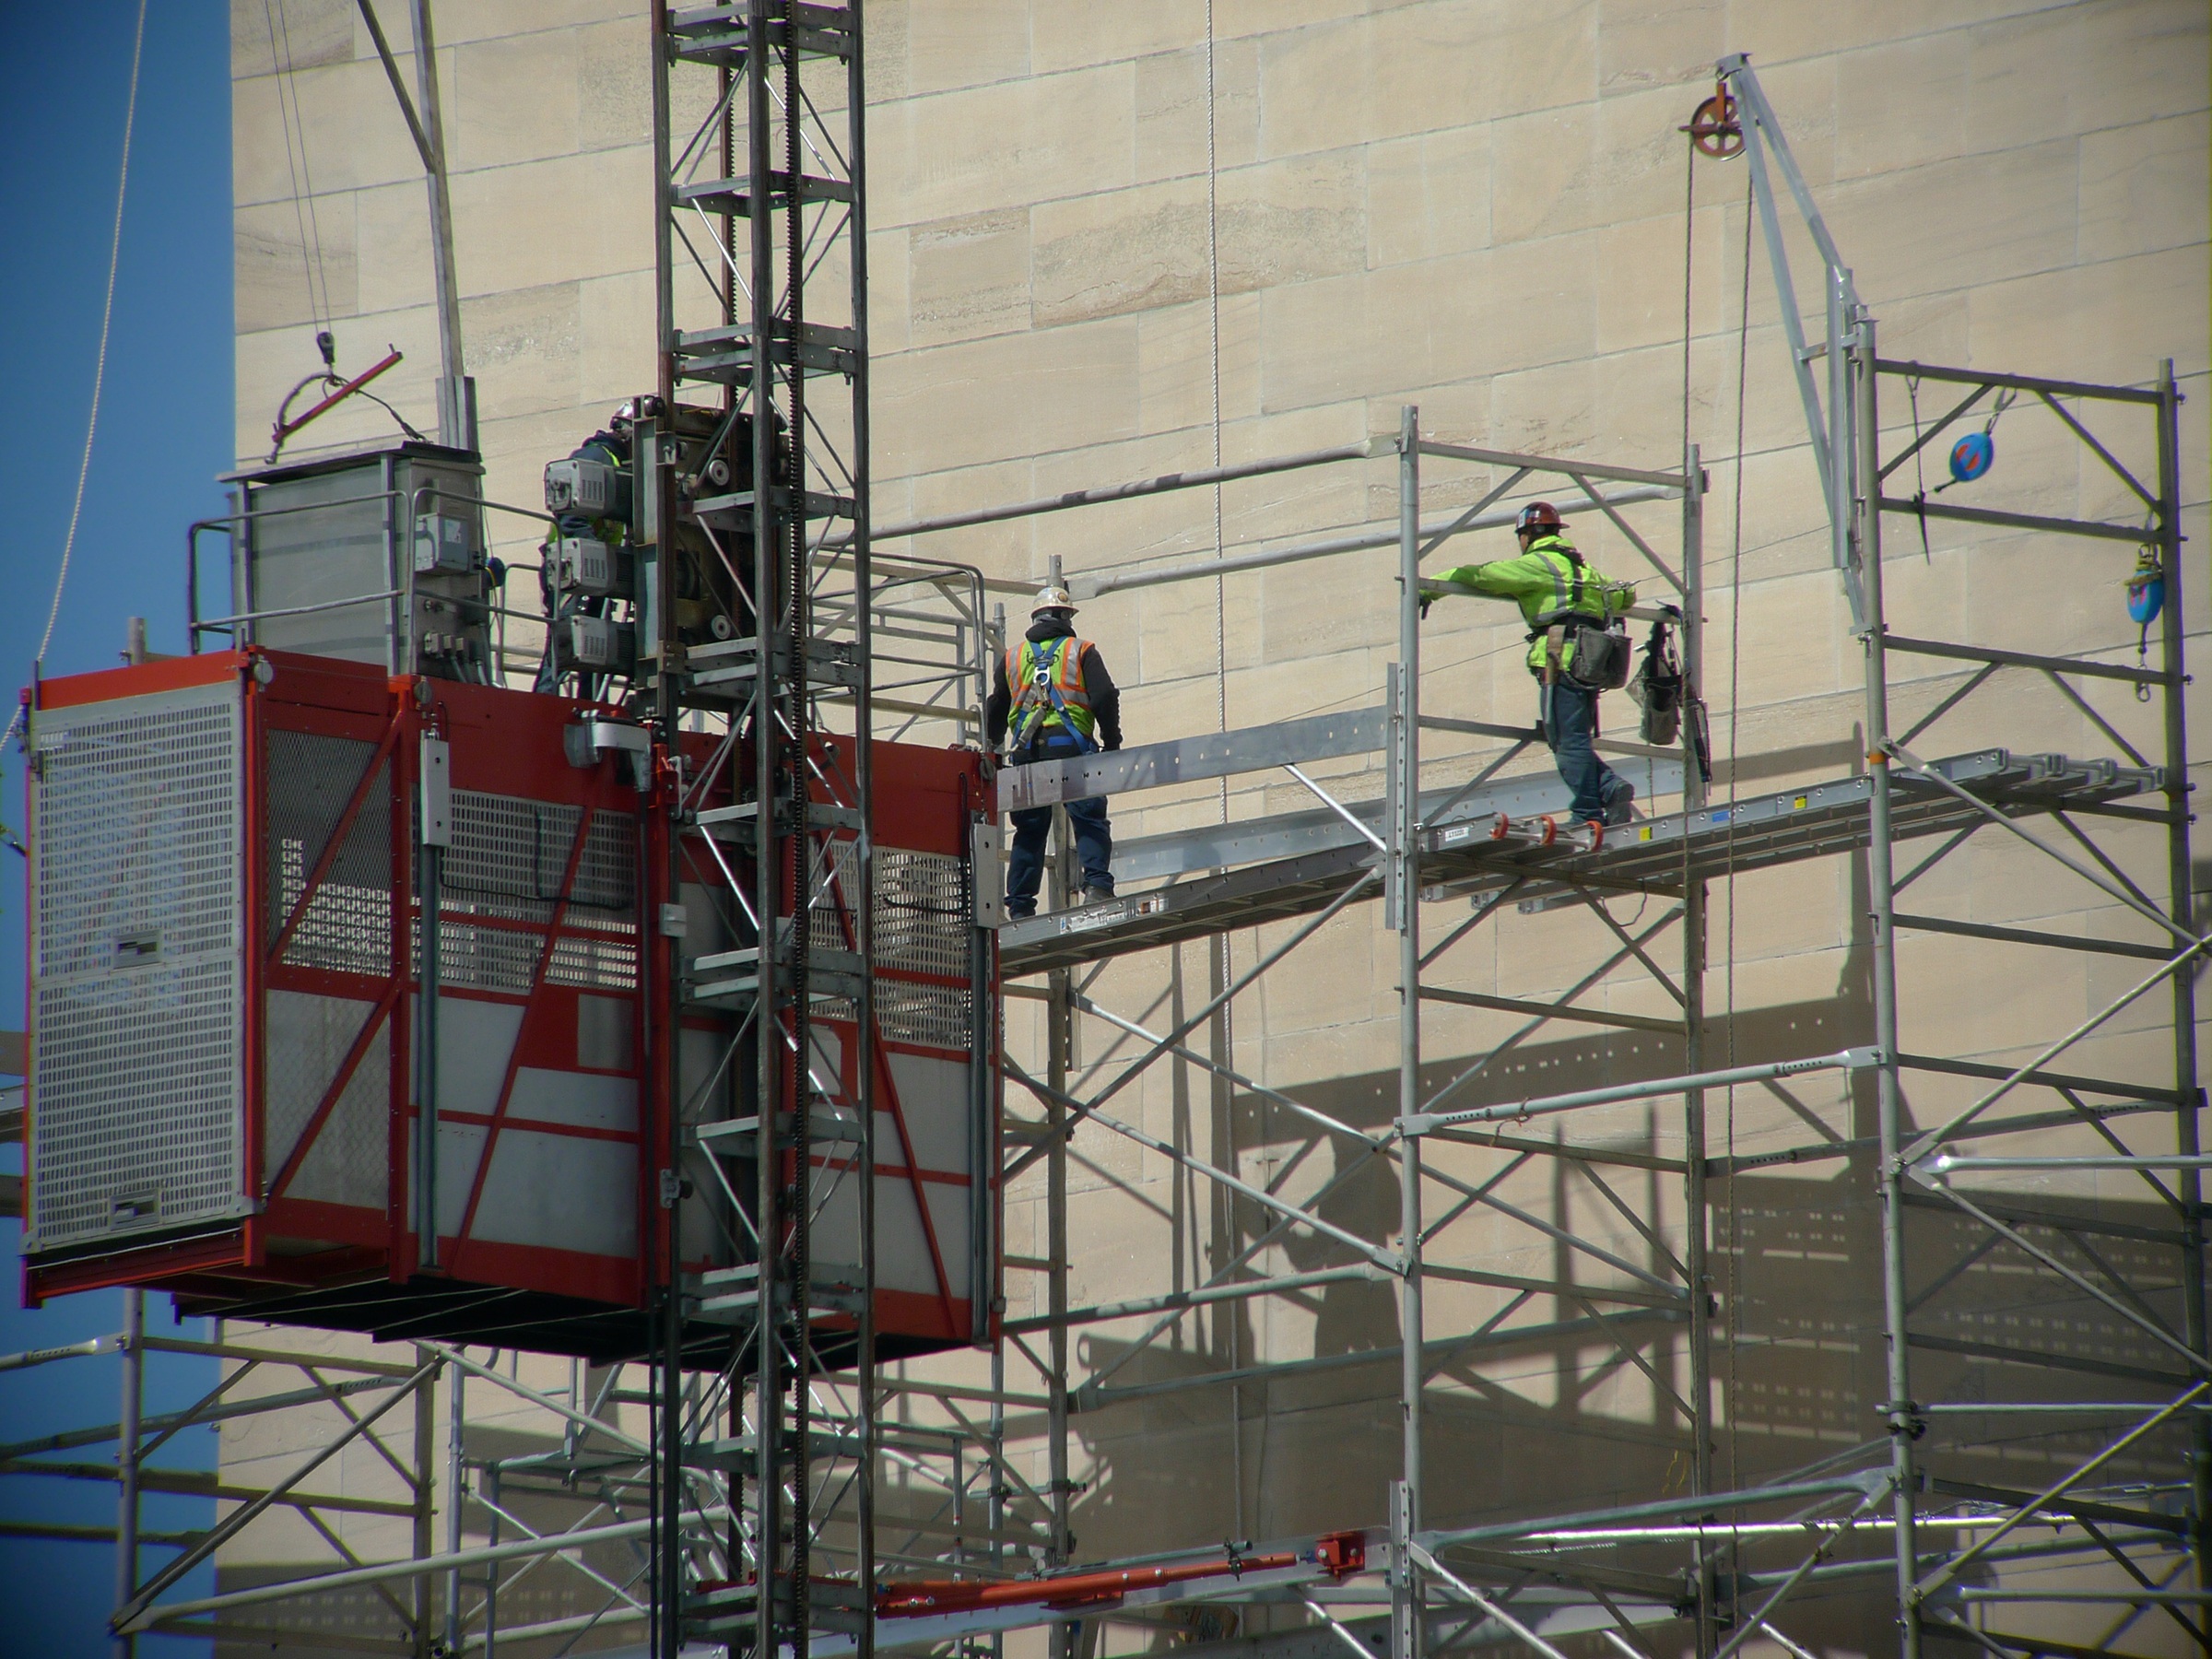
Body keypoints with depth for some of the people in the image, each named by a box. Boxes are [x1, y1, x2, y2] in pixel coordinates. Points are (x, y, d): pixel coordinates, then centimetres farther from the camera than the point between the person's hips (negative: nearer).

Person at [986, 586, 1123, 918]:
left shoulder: (1012, 657, 18)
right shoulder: (1082, 652, 6)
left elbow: (995, 710, 20)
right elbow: (1105, 697, -4)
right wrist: (1111, 743, 4)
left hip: (1026, 751, 3)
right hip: (1070, 747, -3)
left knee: (1029, 831, 8)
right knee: (1090, 822, -4)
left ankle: (1020, 907, 4)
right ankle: (1097, 885, -23)